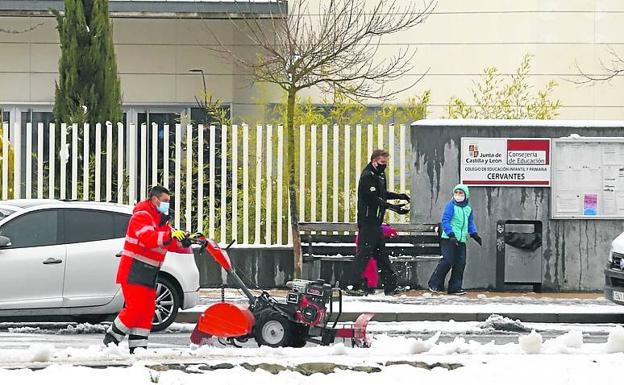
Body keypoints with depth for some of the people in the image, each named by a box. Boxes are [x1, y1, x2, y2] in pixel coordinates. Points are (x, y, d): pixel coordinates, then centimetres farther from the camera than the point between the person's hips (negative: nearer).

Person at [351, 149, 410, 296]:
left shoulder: (380, 175, 17)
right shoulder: (367, 176, -15)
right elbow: (374, 199, -23)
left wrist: (398, 196, 12)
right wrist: (393, 207, -27)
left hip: (376, 221, 10)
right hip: (367, 221, -10)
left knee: (381, 253, 13)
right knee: (364, 252, -10)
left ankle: (391, 286, 17)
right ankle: (356, 286, -8)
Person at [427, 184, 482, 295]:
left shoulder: (468, 209, 15)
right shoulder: (451, 205, -6)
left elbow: (470, 224, 26)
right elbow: (445, 221, -13)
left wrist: (474, 235, 13)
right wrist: (451, 235, -23)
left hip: (461, 240, 7)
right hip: (448, 240, -7)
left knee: (460, 263, 2)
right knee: (447, 261, -14)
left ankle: (455, 287, 9)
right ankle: (434, 285, -4)